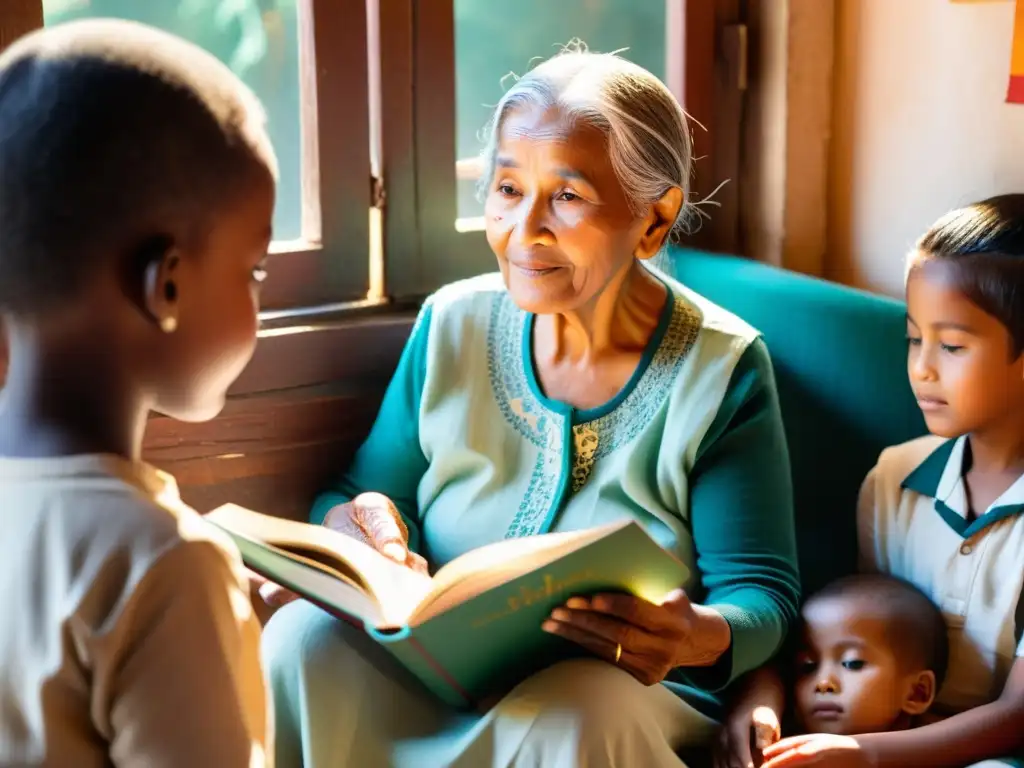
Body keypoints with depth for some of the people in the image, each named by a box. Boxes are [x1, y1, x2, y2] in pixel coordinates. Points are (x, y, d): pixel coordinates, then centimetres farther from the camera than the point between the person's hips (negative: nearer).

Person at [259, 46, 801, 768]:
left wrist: (697, 638, -32)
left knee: (572, 710, -36)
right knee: (305, 635, -27)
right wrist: (360, 526, -18)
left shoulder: (721, 369, -8)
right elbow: (352, 498, 9)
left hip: (629, 697, -2)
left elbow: (764, 598, -7)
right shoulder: (453, 324, 1)